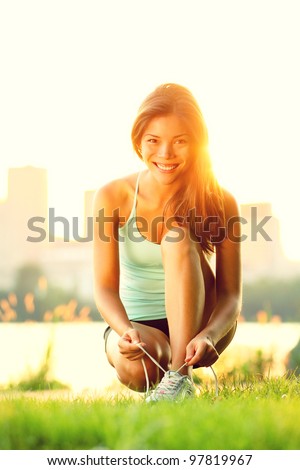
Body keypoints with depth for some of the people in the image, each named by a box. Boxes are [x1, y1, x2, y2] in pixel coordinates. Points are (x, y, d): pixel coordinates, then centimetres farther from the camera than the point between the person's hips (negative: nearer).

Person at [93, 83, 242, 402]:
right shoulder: (113, 197, -10)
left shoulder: (221, 203, -10)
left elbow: (231, 294, -13)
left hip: (195, 327, 0)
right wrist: (126, 331, -38)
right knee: (134, 367, -37)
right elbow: (105, 287, -16)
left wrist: (208, 336, -34)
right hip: (135, 325, 0)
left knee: (178, 238, -27)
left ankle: (180, 376, -29)